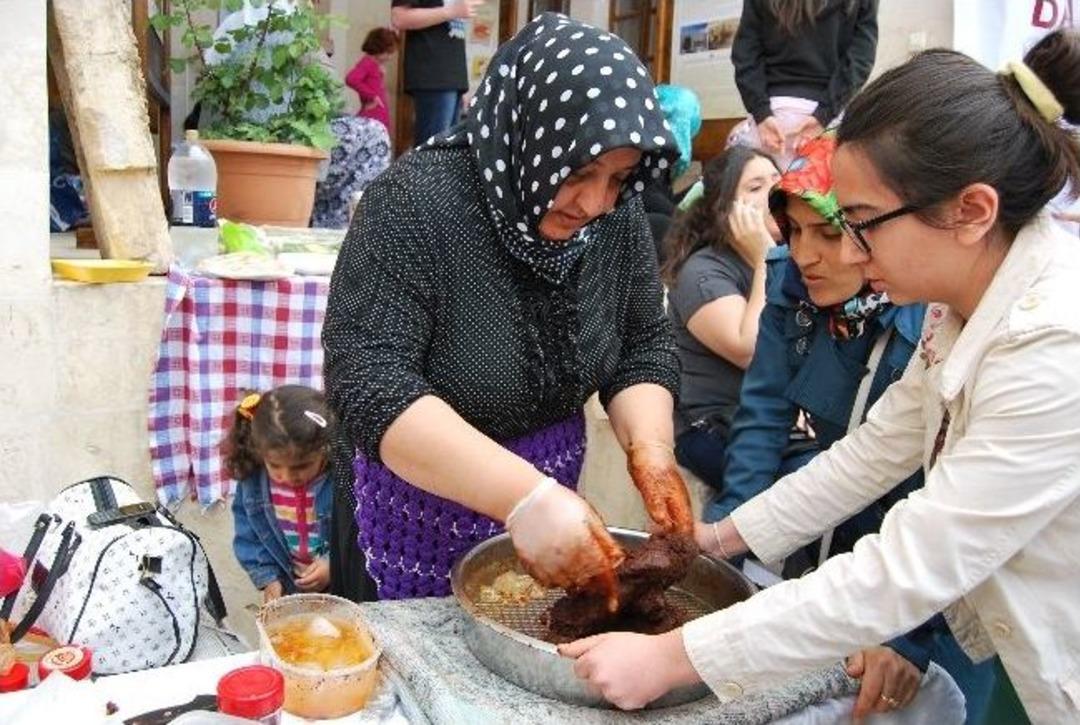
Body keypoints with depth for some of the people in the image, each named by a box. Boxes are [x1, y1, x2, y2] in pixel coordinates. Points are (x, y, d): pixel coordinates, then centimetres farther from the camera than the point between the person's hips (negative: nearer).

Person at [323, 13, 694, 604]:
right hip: (418, 527, -4)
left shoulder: (616, 214, -9)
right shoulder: (418, 202, -24)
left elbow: (643, 347, 0)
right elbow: (369, 383, -31)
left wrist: (649, 446, -19)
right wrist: (524, 495, -39)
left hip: (543, 513, 5)